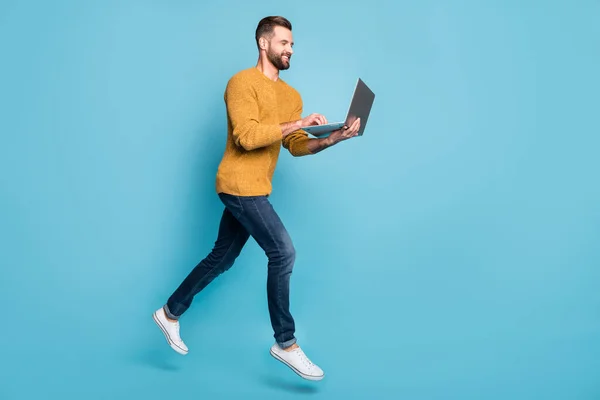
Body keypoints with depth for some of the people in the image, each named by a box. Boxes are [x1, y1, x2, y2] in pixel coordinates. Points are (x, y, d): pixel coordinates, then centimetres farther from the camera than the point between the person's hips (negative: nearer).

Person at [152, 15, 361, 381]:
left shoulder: (291, 95, 14)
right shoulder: (243, 83, -11)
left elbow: (297, 146, 8)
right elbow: (247, 137, -23)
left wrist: (332, 139, -8)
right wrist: (297, 124, -22)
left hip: (254, 189, 9)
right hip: (240, 185, -9)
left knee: (222, 258, 16)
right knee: (284, 253, -12)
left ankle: (171, 313, 33)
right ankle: (286, 344, 0)